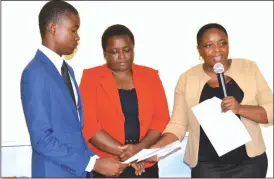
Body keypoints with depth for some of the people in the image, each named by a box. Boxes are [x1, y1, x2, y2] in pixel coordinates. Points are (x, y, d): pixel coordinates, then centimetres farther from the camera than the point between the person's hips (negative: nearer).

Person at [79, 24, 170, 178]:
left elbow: (161, 118, 2)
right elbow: (88, 124, -9)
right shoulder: (91, 77, 0)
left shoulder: (150, 76, 8)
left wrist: (140, 147, -15)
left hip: (145, 166, 3)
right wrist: (122, 151, -17)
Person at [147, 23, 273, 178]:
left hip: (249, 162, 0)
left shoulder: (248, 68, 0)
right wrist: (157, 147, -15)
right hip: (206, 165, 0)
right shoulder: (187, 78, -1)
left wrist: (240, 108, -20)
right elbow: (177, 124, 1)